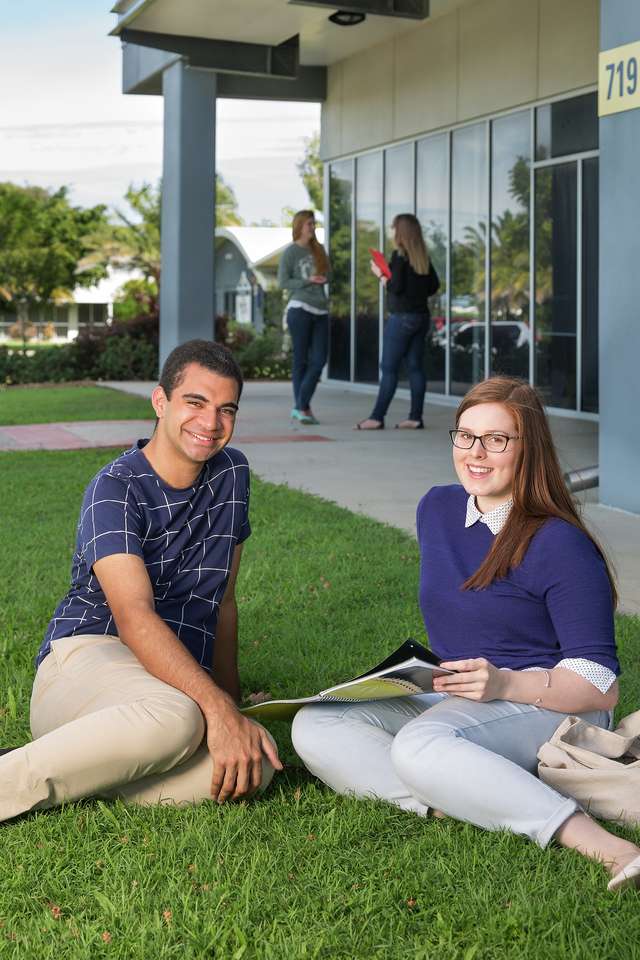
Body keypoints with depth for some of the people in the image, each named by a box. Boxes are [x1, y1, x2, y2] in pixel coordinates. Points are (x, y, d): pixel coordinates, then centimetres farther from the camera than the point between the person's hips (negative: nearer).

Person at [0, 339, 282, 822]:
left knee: (255, 764, -29)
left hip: (178, 677, 6)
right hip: (85, 656, -6)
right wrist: (218, 708, -32)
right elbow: (134, 616, -22)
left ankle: (66, 781, -22)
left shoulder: (232, 474, 12)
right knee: (176, 719, -41)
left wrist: (230, 693, 19)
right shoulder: (116, 487, -8)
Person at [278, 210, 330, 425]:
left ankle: (301, 406, 6)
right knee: (301, 360, -1)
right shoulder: (290, 252, -1)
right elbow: (282, 282, -4)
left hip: (320, 311, 5)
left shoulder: (318, 250, 14)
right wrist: (308, 281, -13)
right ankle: (301, 407, 6)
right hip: (300, 310, -5)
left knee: (319, 359, -2)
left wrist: (323, 279, -3)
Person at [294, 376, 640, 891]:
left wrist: (506, 683, -28)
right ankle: (461, 801, -32)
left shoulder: (560, 546, -14)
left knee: (420, 745, -39)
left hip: (545, 705, -7)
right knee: (314, 726, -14)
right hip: (452, 702, 8)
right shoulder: (437, 510, 8)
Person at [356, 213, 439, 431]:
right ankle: (415, 417, 8)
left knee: (389, 368, -4)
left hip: (402, 317, -7)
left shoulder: (399, 255, -12)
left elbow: (395, 287, -16)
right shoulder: (423, 256, 8)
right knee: (415, 367, 8)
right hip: (422, 316, 7)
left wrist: (380, 274, -1)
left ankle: (377, 417, -3)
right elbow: (433, 286, 13)